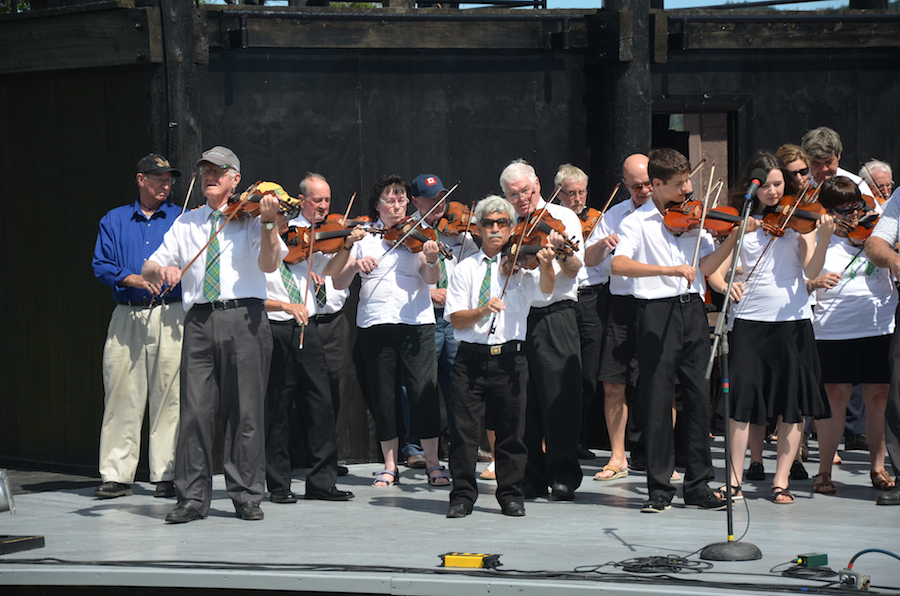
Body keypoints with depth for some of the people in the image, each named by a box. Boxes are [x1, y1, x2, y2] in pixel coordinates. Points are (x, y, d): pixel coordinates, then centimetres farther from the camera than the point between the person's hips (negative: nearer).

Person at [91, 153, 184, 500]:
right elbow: (101, 265, 4)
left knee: (169, 395, -5)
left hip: (169, 317, -1)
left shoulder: (181, 219, 13)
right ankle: (117, 475, 1)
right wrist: (131, 279, -13)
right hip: (126, 316, 1)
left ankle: (166, 474, 0)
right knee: (121, 396, -2)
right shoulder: (114, 221, 15)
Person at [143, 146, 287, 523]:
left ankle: (247, 497, 4)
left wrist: (268, 223, -22)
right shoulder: (187, 223, 18)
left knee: (246, 411, -2)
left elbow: (269, 264, -8)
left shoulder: (250, 218, 8)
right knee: (195, 410, -3)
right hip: (199, 321, 3)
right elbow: (147, 271, 16)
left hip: (244, 320, -3)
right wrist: (160, 269, -8)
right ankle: (193, 498, 2)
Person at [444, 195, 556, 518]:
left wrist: (546, 265, -34)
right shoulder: (466, 269, 9)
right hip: (471, 358, 1)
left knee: (511, 429, 3)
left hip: (510, 359, -1)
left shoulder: (520, 265, 6)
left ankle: (510, 494, 14)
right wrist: (482, 311, -17)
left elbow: (545, 290, -14)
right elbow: (456, 319, 2)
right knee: (464, 428, -2)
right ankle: (463, 495, 7)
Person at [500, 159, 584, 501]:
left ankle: (563, 476, -2)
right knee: (522, 399, 3)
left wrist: (560, 253, -27)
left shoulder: (562, 218, 4)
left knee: (559, 396, -6)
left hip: (554, 315, -4)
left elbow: (574, 268, -9)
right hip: (514, 317, 4)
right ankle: (531, 477, 10)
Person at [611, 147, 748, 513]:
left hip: (692, 310, 4)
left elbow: (706, 267, 6)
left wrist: (734, 238, -6)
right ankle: (659, 489, 5)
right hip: (657, 313, -4)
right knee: (657, 400, -2)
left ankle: (699, 485, 11)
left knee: (698, 397, 4)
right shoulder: (638, 222, -1)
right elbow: (619, 265, -17)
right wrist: (670, 270, -26)